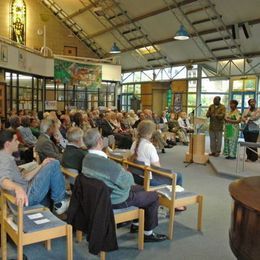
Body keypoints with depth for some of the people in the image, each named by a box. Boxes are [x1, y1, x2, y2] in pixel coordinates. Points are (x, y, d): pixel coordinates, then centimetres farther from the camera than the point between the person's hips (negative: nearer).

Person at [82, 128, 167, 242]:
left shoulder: (86, 159, -7)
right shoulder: (108, 164, -35)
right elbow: (127, 182, -22)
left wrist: (121, 171, -1)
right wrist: (127, 173, -2)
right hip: (117, 200, -9)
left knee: (140, 189, 27)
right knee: (154, 196, 6)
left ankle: (135, 224, 37)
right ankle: (148, 233, 17)